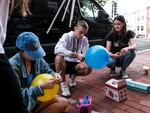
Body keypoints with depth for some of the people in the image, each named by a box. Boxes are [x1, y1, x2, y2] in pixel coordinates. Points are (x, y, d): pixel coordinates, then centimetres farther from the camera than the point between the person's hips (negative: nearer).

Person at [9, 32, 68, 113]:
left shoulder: (37, 58, -6)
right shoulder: (13, 65, -23)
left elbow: (48, 71, 8)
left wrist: (54, 75, -17)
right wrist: (41, 87, -32)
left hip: (36, 97, 7)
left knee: (63, 102, -5)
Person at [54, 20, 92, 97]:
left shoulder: (85, 40, -1)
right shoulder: (67, 36, -15)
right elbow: (58, 49, -35)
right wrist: (76, 55, -44)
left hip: (75, 64, 3)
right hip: (65, 63, -3)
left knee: (88, 69, -26)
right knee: (58, 57, -37)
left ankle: (73, 76, 7)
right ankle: (63, 83, -15)